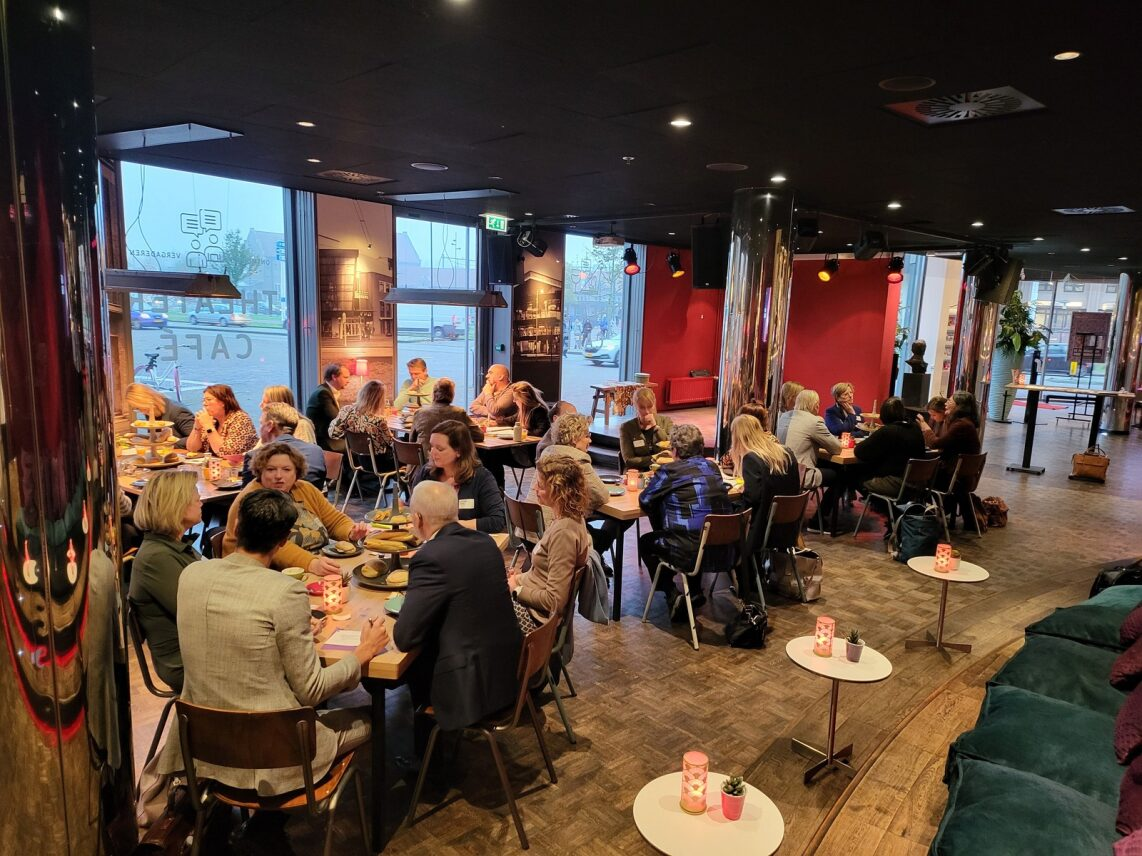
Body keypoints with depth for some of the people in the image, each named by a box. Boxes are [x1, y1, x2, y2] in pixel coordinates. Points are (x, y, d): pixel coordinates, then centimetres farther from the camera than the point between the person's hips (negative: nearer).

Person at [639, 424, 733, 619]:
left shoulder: (670, 471, -7)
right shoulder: (712, 467, 9)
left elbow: (644, 501, 3)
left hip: (692, 554, -6)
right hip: (725, 551, 6)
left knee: (646, 542, 21)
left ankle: (673, 596, 11)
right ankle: (695, 593, 36)